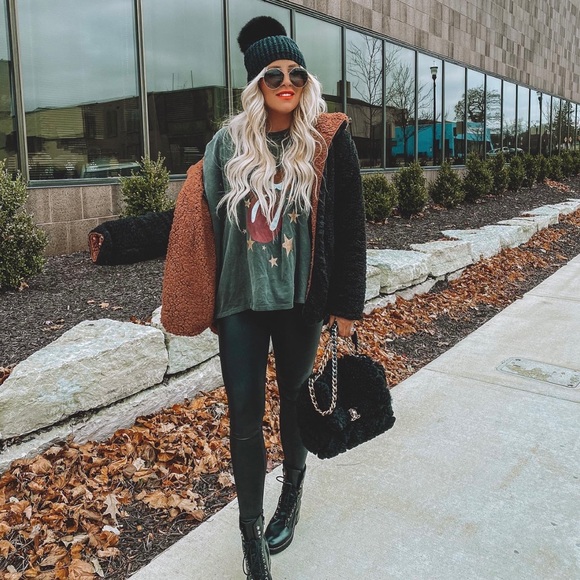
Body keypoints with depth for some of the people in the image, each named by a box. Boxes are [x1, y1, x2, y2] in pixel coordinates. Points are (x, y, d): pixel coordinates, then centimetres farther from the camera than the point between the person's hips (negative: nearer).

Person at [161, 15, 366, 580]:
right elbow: (194, 216, 4)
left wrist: (346, 303, -4)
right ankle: (252, 534, 21)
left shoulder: (328, 141, -4)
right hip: (241, 299, 1)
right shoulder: (229, 143, 1)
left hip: (300, 300, -1)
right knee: (244, 416, 2)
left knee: (293, 401, 15)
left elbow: (349, 228, -4)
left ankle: (292, 492, 42)